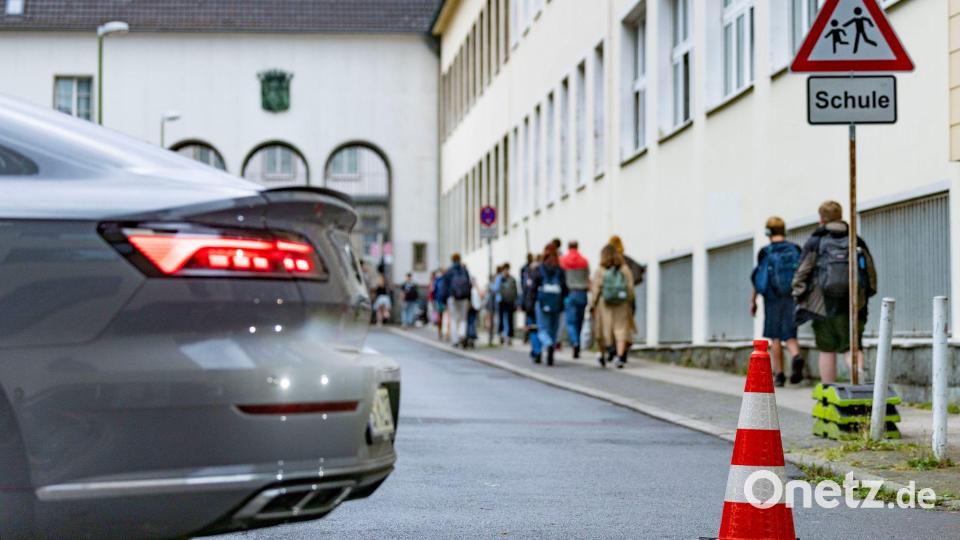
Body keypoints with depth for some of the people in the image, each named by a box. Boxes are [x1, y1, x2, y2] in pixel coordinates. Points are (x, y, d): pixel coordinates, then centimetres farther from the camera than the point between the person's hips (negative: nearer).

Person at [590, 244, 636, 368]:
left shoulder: (600, 271, -4)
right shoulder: (625, 269, 2)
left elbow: (596, 289, -5)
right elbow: (630, 288, 1)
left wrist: (593, 304, 3)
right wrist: (630, 303, 10)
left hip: (604, 304, -1)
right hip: (622, 304, 1)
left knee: (604, 330, 7)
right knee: (621, 329, -1)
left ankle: (603, 357, 9)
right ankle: (620, 356, -14)